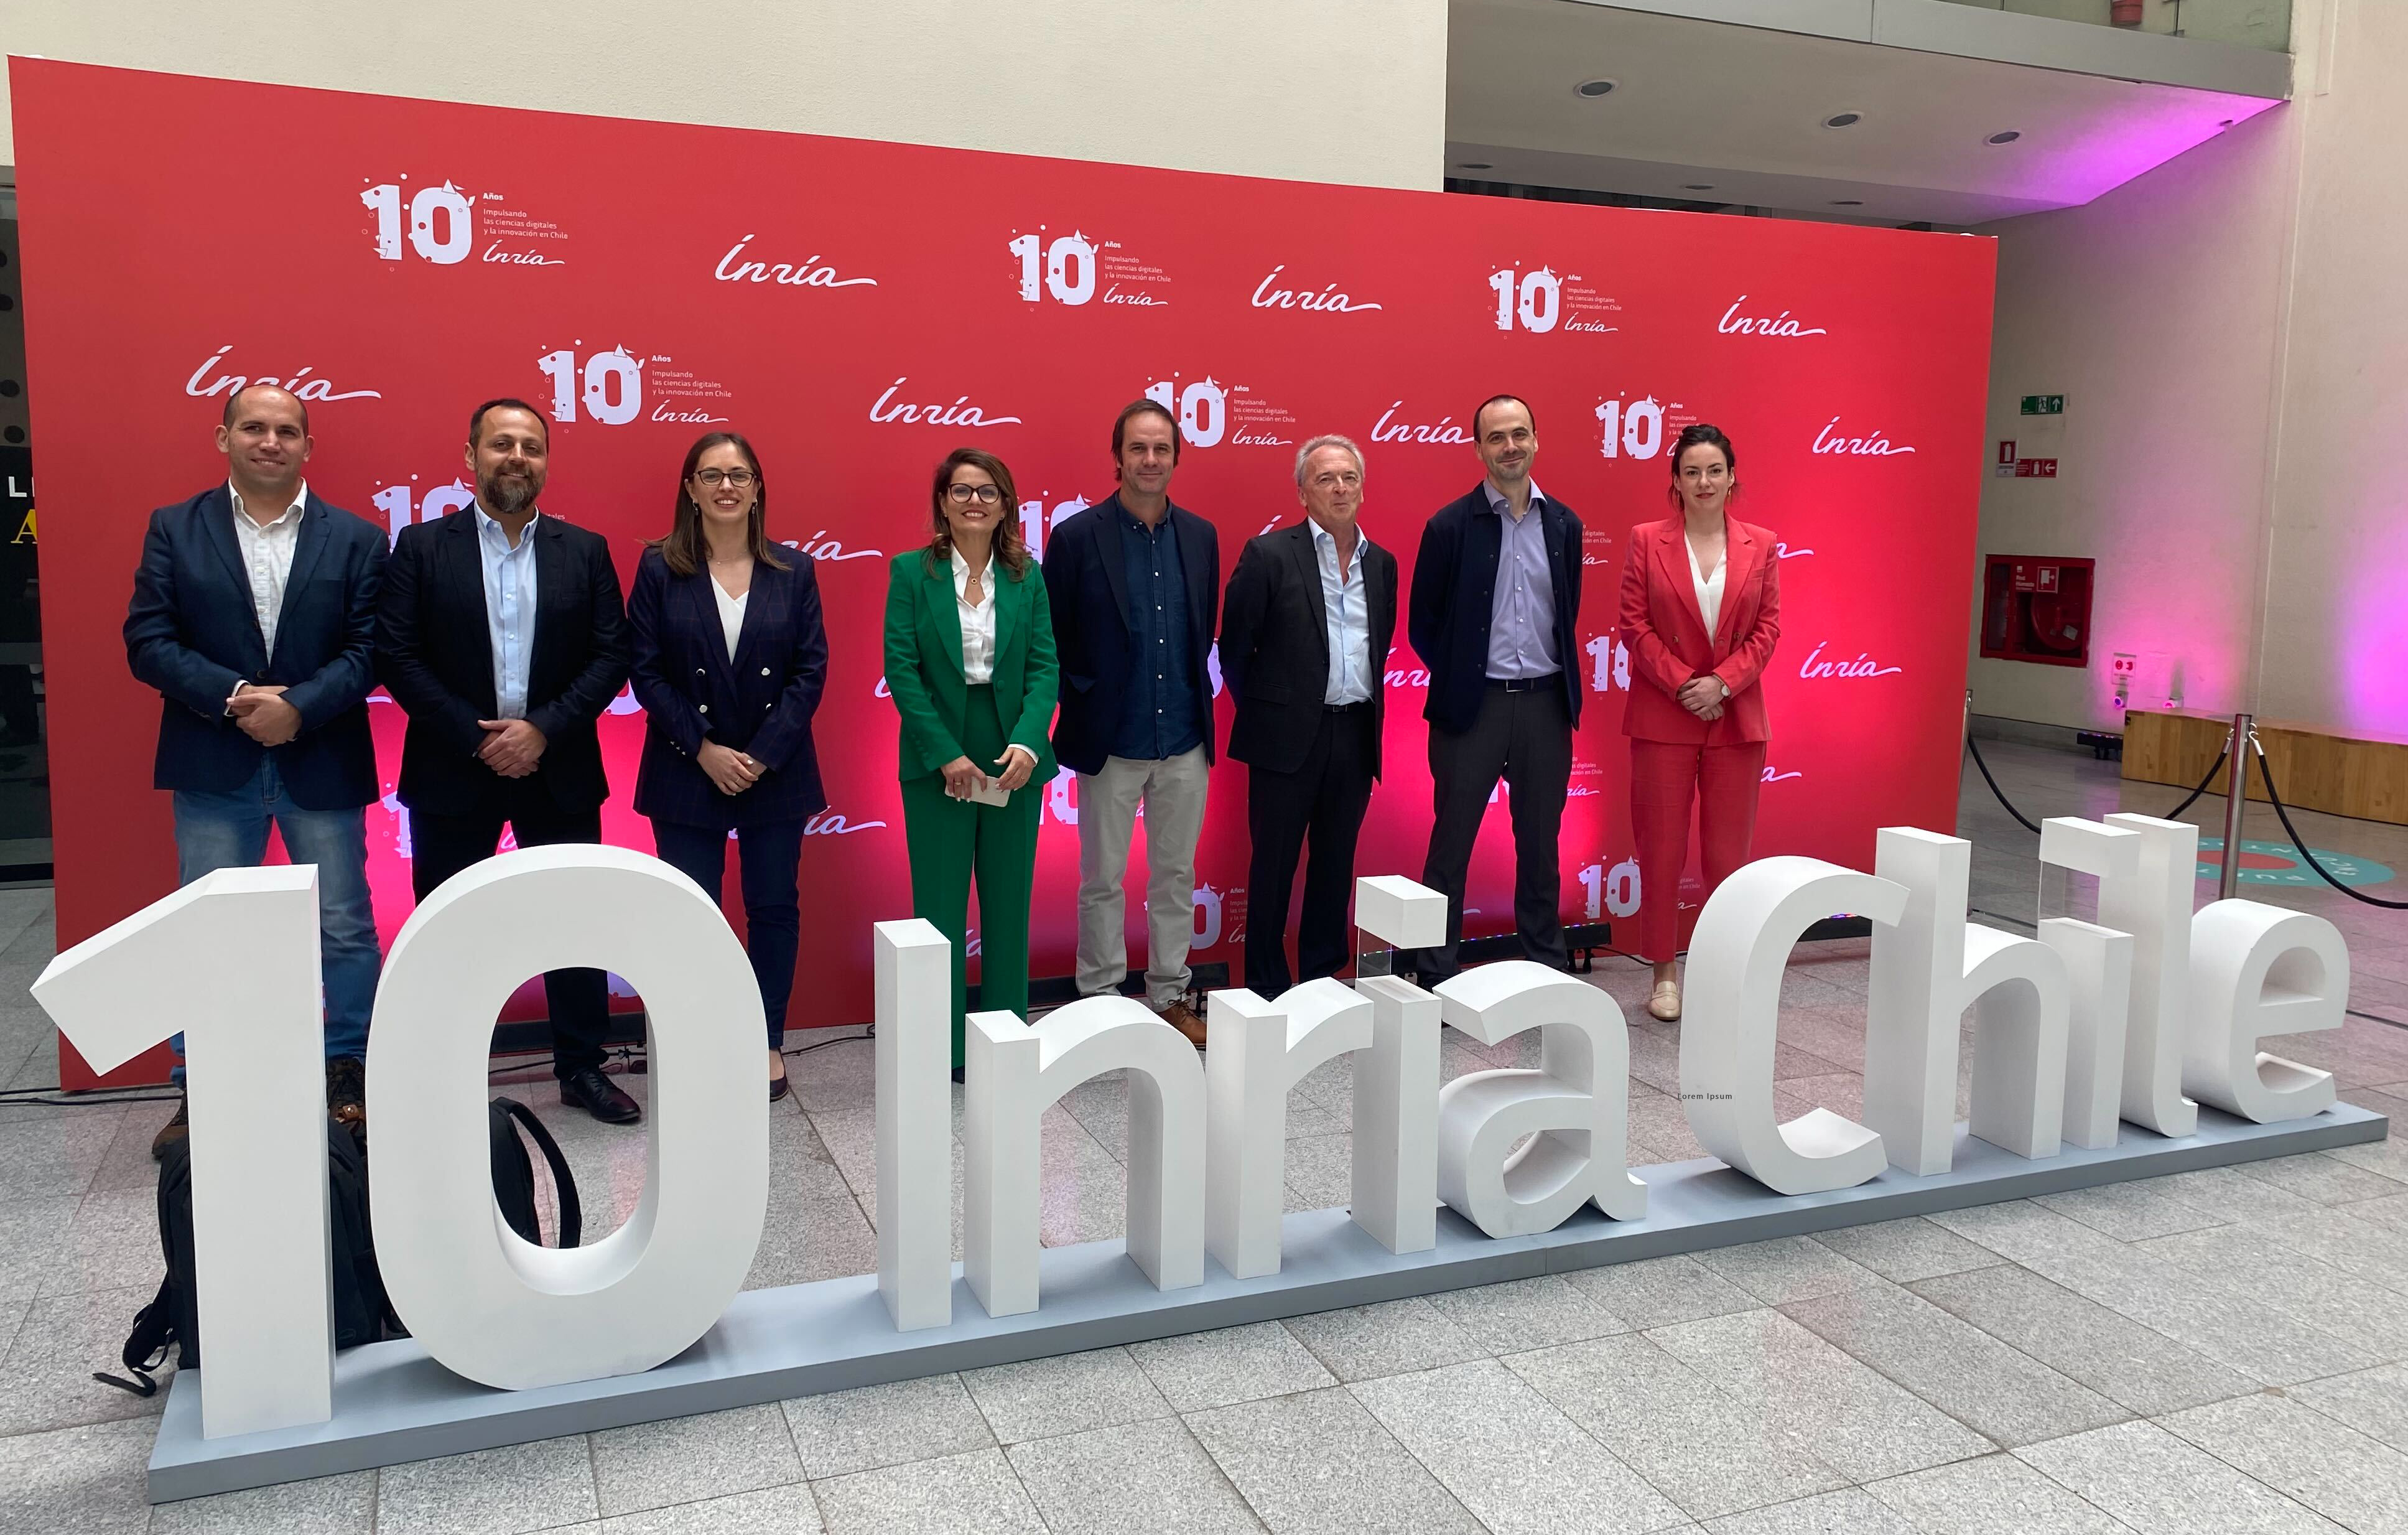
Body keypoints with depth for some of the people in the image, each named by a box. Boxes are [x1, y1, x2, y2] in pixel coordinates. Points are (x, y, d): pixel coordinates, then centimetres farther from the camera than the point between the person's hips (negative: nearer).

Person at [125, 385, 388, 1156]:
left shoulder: (355, 539, 3)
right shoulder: (174, 529, 4)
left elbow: (369, 648, -4)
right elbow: (148, 642, -2)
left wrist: (298, 707, -18)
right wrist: (233, 698, -17)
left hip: (323, 766, 0)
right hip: (213, 769, 1)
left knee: (345, 929, 5)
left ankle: (350, 1073, 21)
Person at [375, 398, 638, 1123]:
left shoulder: (585, 550, 5)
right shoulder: (421, 547, 1)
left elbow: (611, 655, -1)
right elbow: (397, 657, -5)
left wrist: (544, 728, -13)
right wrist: (477, 737, -14)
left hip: (558, 770, 1)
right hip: (453, 773, -1)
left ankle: (582, 1068, 20)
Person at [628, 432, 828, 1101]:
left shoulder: (794, 571, 3)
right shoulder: (659, 569, 0)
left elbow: (811, 669, -1)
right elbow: (646, 671, -3)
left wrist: (763, 755, -10)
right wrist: (704, 750, -12)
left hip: (776, 772, 1)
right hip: (687, 772, -1)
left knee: (774, 908, 7)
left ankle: (769, 1044, 20)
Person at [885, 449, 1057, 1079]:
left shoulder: (1026, 576, 5)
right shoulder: (911, 572, -1)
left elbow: (1045, 666, 0)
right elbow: (901, 667, -7)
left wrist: (1027, 744, -16)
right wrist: (946, 754, -14)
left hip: (1014, 760, 2)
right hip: (937, 761, -2)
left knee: (1009, 904, 9)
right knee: (939, 906, 4)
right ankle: (943, 1046, 15)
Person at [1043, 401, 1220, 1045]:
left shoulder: (1200, 536, 5)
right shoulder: (1077, 536, -7)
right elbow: (1054, 637, -3)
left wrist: (1196, 697, 6)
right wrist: (1085, 696, -4)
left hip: (1185, 740, 4)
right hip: (1111, 742, -3)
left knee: (1176, 874, 12)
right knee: (1103, 880, 7)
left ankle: (1170, 997, 25)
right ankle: (1099, 1003, 20)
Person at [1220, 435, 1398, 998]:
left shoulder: (1381, 563, 10)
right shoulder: (1269, 555, -6)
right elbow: (1235, 646, -3)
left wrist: (1366, 708, 13)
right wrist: (1261, 709, 4)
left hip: (1355, 735, 5)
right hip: (1289, 735, -4)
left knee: (1336, 865, 12)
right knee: (1274, 866, 4)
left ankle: (1323, 981, 24)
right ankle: (1267, 988, 15)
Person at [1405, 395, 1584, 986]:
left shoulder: (1563, 525, 6)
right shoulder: (1449, 526, -6)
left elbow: (1568, 614, 15)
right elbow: (1424, 623, 0)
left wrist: (1561, 680, 8)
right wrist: (1459, 679, 3)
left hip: (1546, 704, 4)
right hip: (1472, 707, -3)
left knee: (1540, 844, 13)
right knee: (1452, 843, 5)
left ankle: (1548, 968, 24)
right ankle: (1436, 976, 14)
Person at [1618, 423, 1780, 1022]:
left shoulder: (1762, 545, 5)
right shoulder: (1647, 541, 0)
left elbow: (1768, 628, 2)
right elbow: (1635, 624, -4)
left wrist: (1722, 682, -12)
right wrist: (1682, 685, -12)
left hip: (1736, 715, 2)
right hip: (1662, 717, -1)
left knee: (1729, 849, 6)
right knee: (1661, 847, 4)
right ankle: (1664, 973, 15)